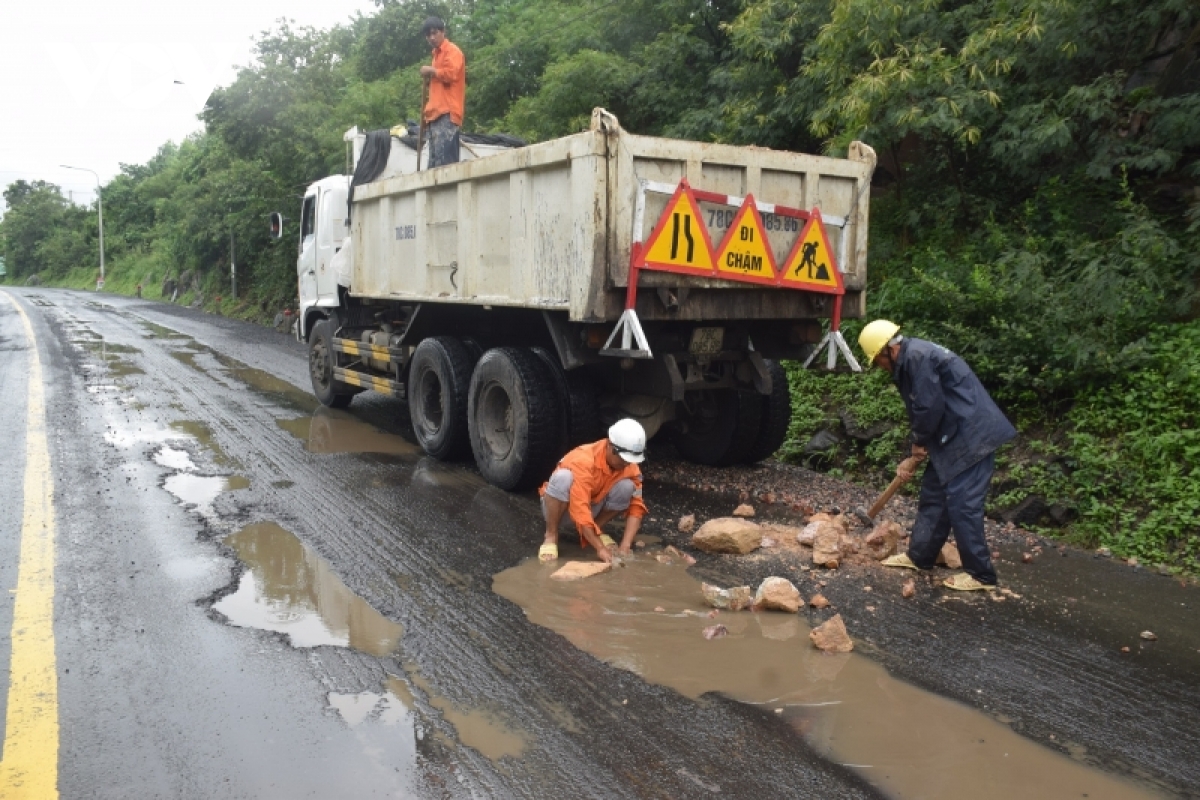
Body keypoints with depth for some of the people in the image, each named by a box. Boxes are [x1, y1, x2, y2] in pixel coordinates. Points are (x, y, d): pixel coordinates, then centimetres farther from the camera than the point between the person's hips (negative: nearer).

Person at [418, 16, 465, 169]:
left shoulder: (452, 50, 1)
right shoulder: (437, 54, 27)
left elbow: (450, 74, -15)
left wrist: (430, 71, -2)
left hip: (447, 113, -9)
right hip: (437, 113, 9)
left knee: (445, 160, -19)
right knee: (434, 163, 3)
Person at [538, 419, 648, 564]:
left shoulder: (630, 467, -17)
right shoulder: (583, 461, -35)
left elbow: (636, 506, -18)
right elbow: (580, 510, -40)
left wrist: (625, 546, -31)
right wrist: (600, 548, -42)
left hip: (592, 505, 5)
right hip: (558, 506, -4)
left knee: (627, 486, -22)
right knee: (563, 477, -38)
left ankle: (596, 529, -1)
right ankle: (551, 535, -19)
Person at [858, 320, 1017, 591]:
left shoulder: (917, 356, -16)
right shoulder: (910, 361, 17)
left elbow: (930, 408, -20)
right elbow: (921, 410, 21)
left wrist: (919, 444, -4)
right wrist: (914, 456, 18)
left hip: (971, 437, -11)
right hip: (954, 438, 11)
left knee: (961, 504, -6)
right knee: (933, 495, 17)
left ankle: (981, 575, 4)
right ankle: (918, 556, 29)